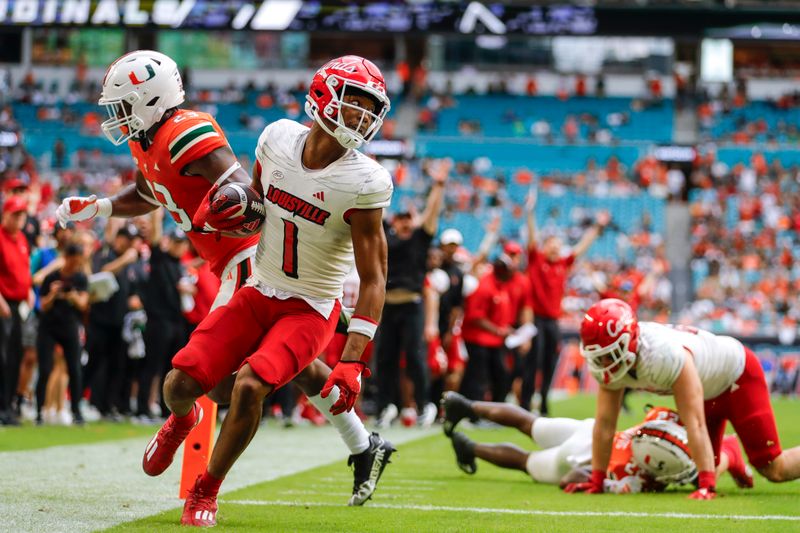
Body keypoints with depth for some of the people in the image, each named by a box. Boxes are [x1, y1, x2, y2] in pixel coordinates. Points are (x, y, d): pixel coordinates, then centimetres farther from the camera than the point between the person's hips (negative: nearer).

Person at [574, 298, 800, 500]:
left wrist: (707, 485, -43)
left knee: (774, 470, -7)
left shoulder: (666, 356, -44)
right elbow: (604, 423, -14)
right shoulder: (607, 363, -23)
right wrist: (596, 480, -14)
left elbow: (695, 424, -43)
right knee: (700, 470, 10)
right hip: (706, 390, 7)